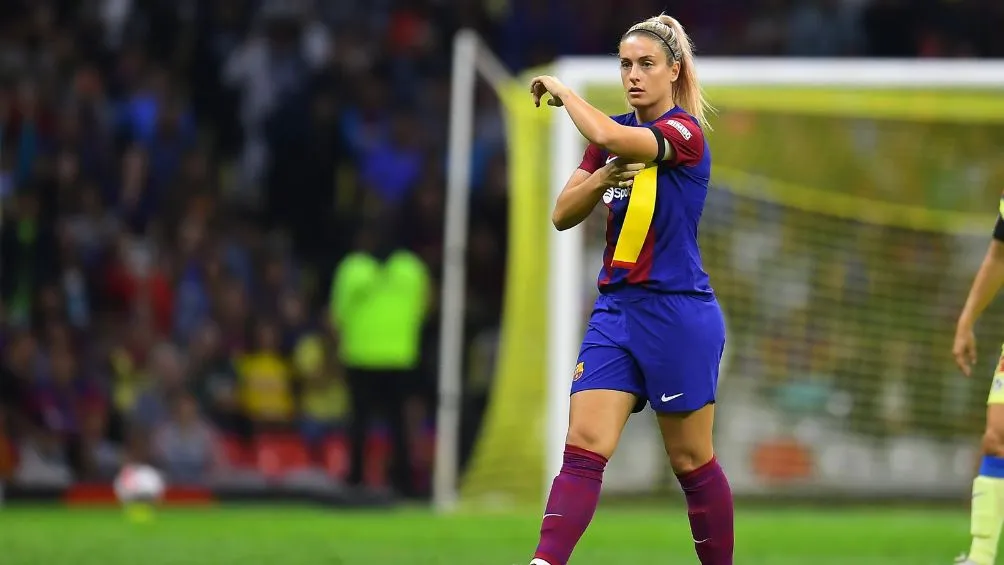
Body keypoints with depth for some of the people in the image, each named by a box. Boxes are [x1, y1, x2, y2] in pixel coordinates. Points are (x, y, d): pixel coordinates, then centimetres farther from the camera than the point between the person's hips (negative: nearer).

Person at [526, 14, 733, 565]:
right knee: (583, 445, -8)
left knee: (691, 461, 3)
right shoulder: (616, 135, 11)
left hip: (678, 314, -6)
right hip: (615, 311, 6)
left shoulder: (685, 132, -12)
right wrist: (602, 178, -11)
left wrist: (561, 90, -12)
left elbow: (607, 136, -30)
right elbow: (563, 214, 9)